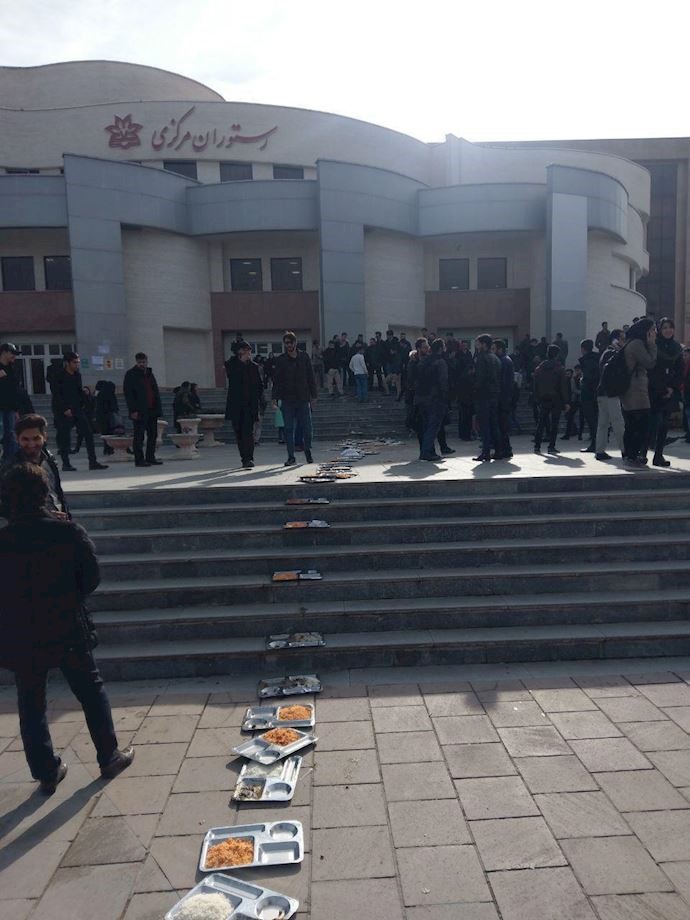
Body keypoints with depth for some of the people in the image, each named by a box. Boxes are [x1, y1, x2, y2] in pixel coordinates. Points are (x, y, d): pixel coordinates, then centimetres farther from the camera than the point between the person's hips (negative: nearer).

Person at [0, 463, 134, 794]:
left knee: (31, 707, 18)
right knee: (92, 693, 17)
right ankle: (109, 757, 29)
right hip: (67, 632, -1)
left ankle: (47, 773, 29)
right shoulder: (69, 532, -15)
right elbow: (91, 578, -7)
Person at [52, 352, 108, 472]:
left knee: (88, 434, -1)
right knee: (64, 438, -1)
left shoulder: (77, 375, 11)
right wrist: (65, 409, -15)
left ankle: (93, 462, 1)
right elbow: (56, 395, -10)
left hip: (77, 410, 6)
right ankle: (66, 464, 9)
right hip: (63, 412, -6)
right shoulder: (59, 377, -7)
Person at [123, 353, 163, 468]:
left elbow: (155, 391, 20)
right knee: (139, 436, -4)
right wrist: (133, 410, -17)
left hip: (152, 410, 7)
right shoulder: (131, 374, -3)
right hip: (139, 411, -7)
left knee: (153, 435, 9)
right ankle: (139, 460, 1)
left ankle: (150, 458, 18)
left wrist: (158, 408, 10)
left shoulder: (149, 373, 18)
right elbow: (128, 394, -9)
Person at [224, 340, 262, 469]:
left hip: (250, 405, -1)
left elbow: (260, 385, 17)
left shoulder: (253, 366, 11)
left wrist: (257, 398, 6)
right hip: (235, 405, 1)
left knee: (248, 431, -13)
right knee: (239, 432, 5)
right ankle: (245, 458, 15)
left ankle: (248, 458, -18)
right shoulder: (231, 364, 8)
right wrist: (242, 361, -5)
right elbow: (232, 376, -8)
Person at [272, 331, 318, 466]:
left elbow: (311, 377, 9)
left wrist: (313, 394, 5)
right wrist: (275, 397, -6)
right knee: (289, 429, 1)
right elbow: (277, 380, 2)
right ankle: (291, 457, 8)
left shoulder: (304, 357, 6)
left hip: (303, 399, 1)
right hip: (287, 400, 0)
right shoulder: (281, 360, 3)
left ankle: (308, 452, 23)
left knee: (307, 428, 2)